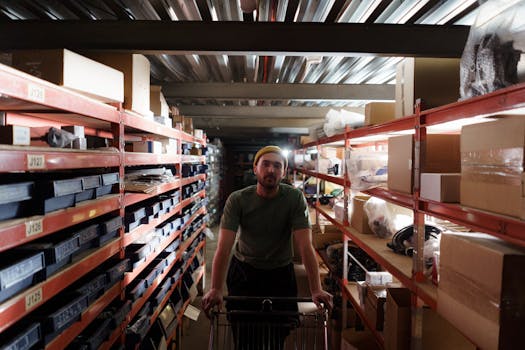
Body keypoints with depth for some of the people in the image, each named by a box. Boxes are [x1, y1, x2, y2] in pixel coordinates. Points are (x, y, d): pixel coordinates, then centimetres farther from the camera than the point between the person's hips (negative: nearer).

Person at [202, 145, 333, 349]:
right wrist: (215, 289, -32)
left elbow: (305, 246, -21)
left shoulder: (295, 198, -16)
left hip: (281, 273, 1)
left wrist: (316, 290, -29)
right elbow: (224, 247, -23)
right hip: (243, 272, 0)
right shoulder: (237, 200, -17)